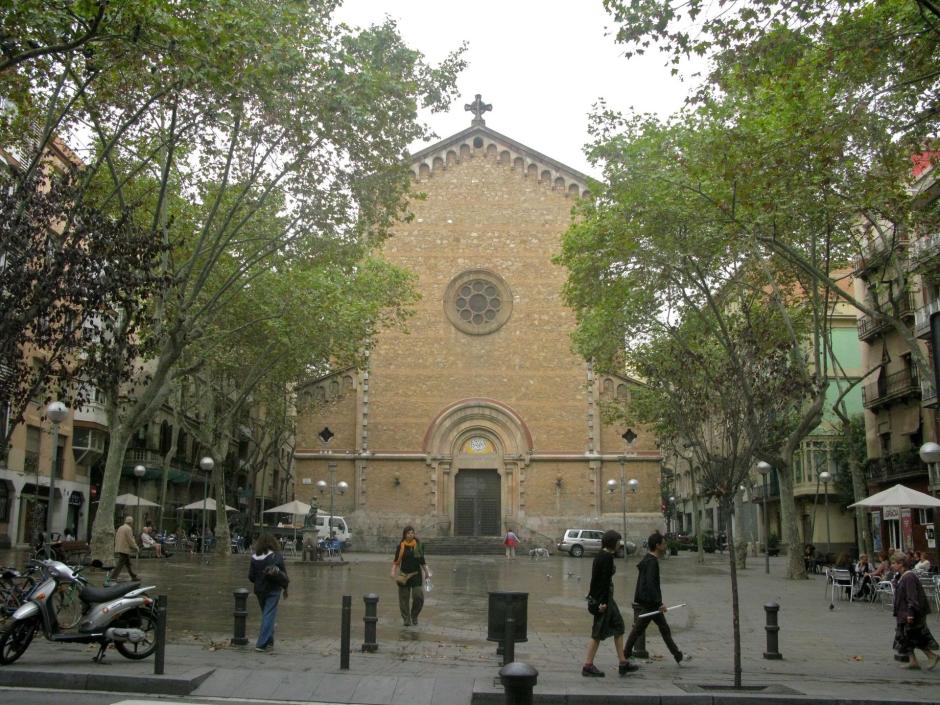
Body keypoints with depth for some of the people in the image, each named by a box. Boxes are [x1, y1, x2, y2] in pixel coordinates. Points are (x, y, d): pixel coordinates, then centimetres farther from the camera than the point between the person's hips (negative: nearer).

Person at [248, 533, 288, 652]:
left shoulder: (254, 557, -3)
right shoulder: (277, 556, -10)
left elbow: (251, 576, 0)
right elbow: (283, 574, -6)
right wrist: (285, 588, 8)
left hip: (259, 590, 4)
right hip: (273, 590, -4)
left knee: (266, 615, 18)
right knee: (269, 616, -1)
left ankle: (269, 642, 24)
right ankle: (262, 644, -6)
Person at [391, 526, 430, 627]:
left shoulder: (419, 545, 3)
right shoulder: (401, 546, -2)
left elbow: (422, 561, 11)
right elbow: (396, 561, -1)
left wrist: (427, 572, 8)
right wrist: (393, 572, -12)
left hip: (416, 575, 1)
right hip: (404, 575, -1)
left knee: (418, 596, -8)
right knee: (404, 597, 3)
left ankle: (414, 616, 15)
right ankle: (406, 619, 17)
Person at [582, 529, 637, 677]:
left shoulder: (601, 555, 13)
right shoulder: (607, 557, -17)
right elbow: (605, 580, -21)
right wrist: (603, 602, -23)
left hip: (599, 596, 10)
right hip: (603, 597, -10)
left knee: (619, 626, 14)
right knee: (599, 632, -3)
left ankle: (623, 663, 18)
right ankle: (588, 666, 3)